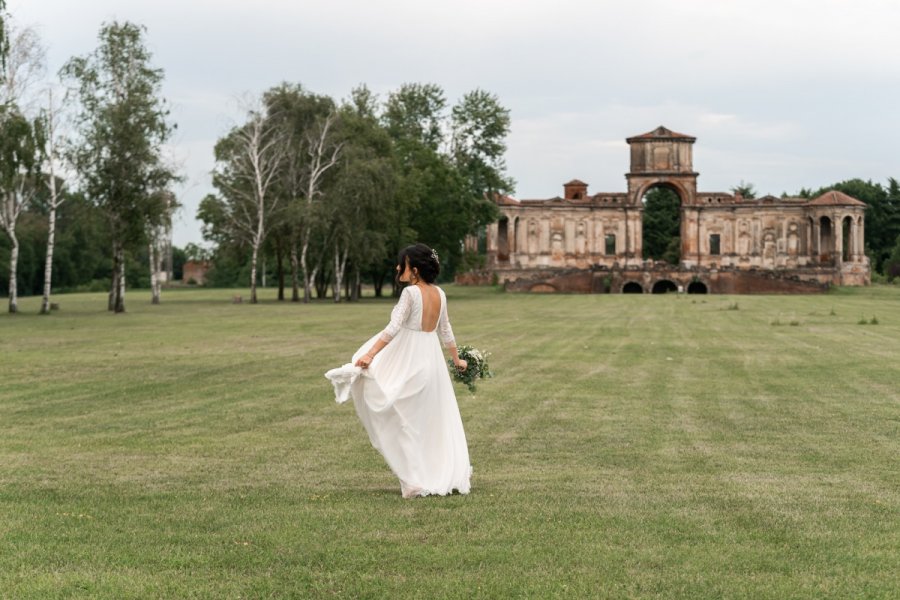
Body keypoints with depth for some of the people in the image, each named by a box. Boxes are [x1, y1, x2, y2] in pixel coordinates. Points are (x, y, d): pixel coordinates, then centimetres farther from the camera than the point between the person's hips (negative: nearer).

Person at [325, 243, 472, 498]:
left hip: (409, 363, -7)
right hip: (433, 361, 7)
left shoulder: (411, 292, -14)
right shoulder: (439, 294, 7)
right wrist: (457, 359, 30)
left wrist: (370, 354, -25)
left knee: (408, 422, 2)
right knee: (437, 422, 16)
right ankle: (451, 475, 22)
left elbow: (393, 328, -22)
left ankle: (416, 481, 3)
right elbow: (445, 331, 17)